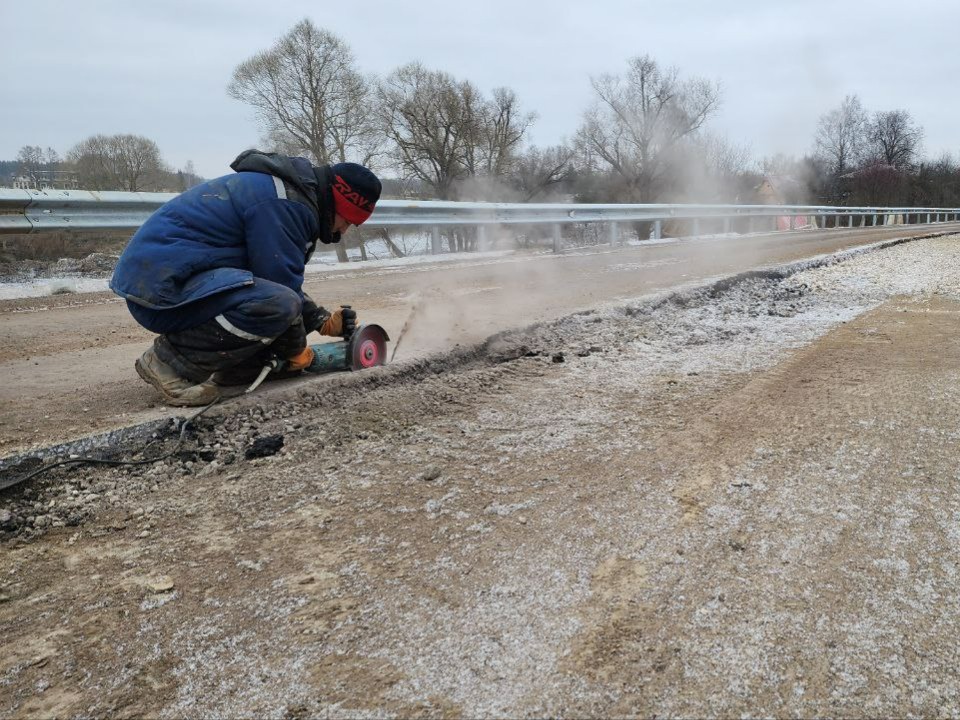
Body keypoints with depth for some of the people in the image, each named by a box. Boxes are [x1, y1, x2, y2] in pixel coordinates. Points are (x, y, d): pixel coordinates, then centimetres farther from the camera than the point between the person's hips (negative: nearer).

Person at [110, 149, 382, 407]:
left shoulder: (292, 192, 17)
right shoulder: (285, 205, -17)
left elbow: (283, 281, 23)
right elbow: (281, 285, -16)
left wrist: (325, 321, 15)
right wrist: (296, 350, -2)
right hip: (164, 284, -11)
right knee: (277, 305, -30)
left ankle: (234, 374, 0)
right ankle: (170, 360, -13)